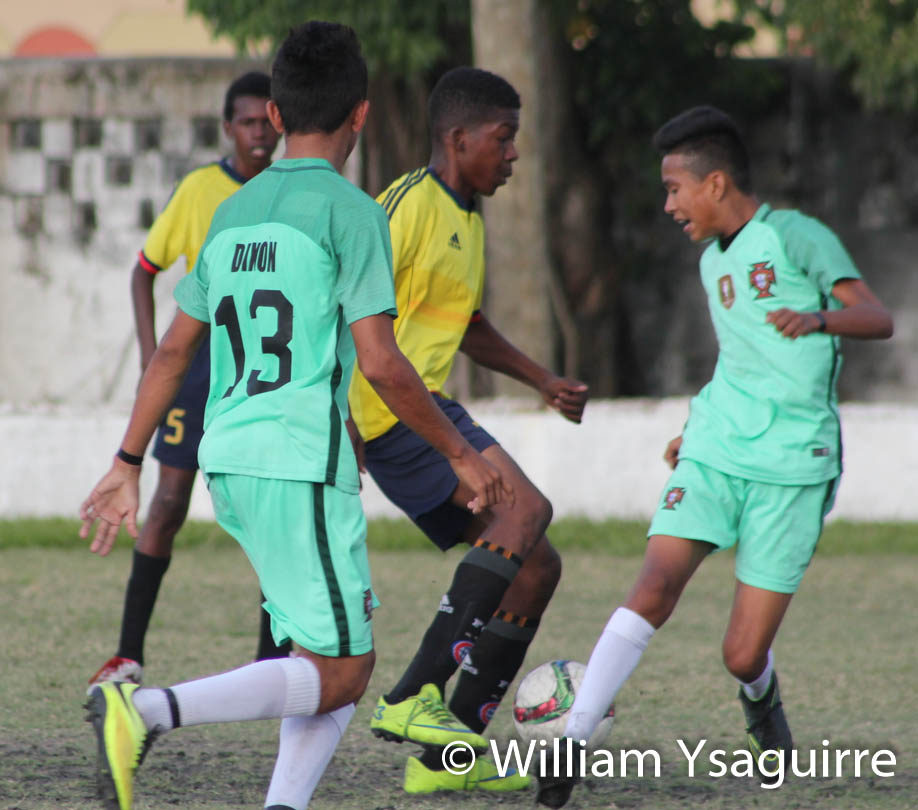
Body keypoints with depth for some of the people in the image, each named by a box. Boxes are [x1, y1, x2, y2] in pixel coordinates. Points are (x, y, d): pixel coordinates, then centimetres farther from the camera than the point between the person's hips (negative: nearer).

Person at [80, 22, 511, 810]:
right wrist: (463, 455, -1)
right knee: (337, 674, -7)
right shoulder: (350, 212, -7)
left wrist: (126, 466, 22)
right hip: (303, 460, -8)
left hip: (227, 457, 8)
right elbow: (380, 362, -12)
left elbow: (173, 351, 17)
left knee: (343, 655, 15)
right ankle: (147, 711, -24)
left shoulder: (233, 213, 15)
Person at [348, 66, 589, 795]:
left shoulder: (467, 221, 21)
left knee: (538, 566, 8)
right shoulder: (410, 206, -11)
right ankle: (413, 696, -32)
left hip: (427, 414, 10)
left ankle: (445, 757, 7)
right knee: (525, 506, -28)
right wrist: (345, 427, -22)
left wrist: (543, 381, 33)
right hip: (393, 411, -10)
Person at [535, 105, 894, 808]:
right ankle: (572, 743, -23)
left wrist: (819, 318, -34)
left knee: (743, 657, -4)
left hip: (795, 465, -5)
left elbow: (878, 318, -15)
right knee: (655, 587, -20)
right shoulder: (713, 261, 16)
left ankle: (762, 699, 33)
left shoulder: (795, 236, -6)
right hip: (714, 453, 5)